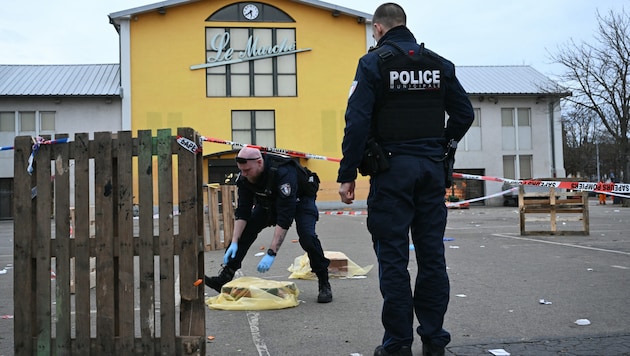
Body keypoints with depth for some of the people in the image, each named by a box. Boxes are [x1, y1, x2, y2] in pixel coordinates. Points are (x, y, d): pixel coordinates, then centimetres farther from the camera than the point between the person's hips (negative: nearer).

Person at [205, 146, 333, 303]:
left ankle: (324, 285, -13)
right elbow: (242, 211, -16)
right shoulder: (245, 177, -21)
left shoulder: (283, 173, -41)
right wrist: (234, 243, -25)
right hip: (270, 201, 6)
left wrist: (271, 253, -43)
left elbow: (285, 219, -42)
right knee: (245, 230, -9)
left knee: (307, 236, -29)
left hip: (300, 199, -6)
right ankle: (224, 278, -1)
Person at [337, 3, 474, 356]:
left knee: (393, 257, 1)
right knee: (432, 254, 9)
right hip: (433, 169, 5)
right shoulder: (440, 64, 10)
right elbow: (465, 113, 11)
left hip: (392, 169, -4)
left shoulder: (374, 62, -4)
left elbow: (357, 122, -12)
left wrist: (347, 175, -9)